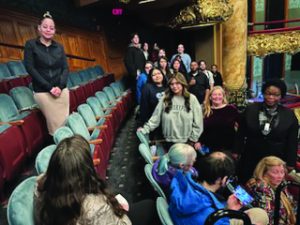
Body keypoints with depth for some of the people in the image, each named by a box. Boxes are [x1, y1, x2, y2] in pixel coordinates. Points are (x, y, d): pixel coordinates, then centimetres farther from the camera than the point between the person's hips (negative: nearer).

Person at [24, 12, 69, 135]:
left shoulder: (59, 47, 13)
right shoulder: (30, 45, 4)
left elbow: (65, 68, 7)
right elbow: (30, 68, -4)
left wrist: (60, 86, -10)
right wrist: (49, 87, -13)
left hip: (62, 90, 3)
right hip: (42, 92, -3)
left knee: (65, 122, 3)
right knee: (55, 124, -5)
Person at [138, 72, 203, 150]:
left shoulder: (191, 99, -5)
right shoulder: (165, 99, -2)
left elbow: (197, 121, -4)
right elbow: (155, 118, -3)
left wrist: (194, 139, -4)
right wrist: (145, 129, -12)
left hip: (187, 141, 0)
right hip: (170, 141, 1)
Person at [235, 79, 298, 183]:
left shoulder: (289, 115, -3)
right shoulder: (250, 109, -4)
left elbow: (292, 143, 1)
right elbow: (241, 134, 2)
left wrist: (290, 164, 0)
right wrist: (237, 153, 2)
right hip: (250, 159, 0)